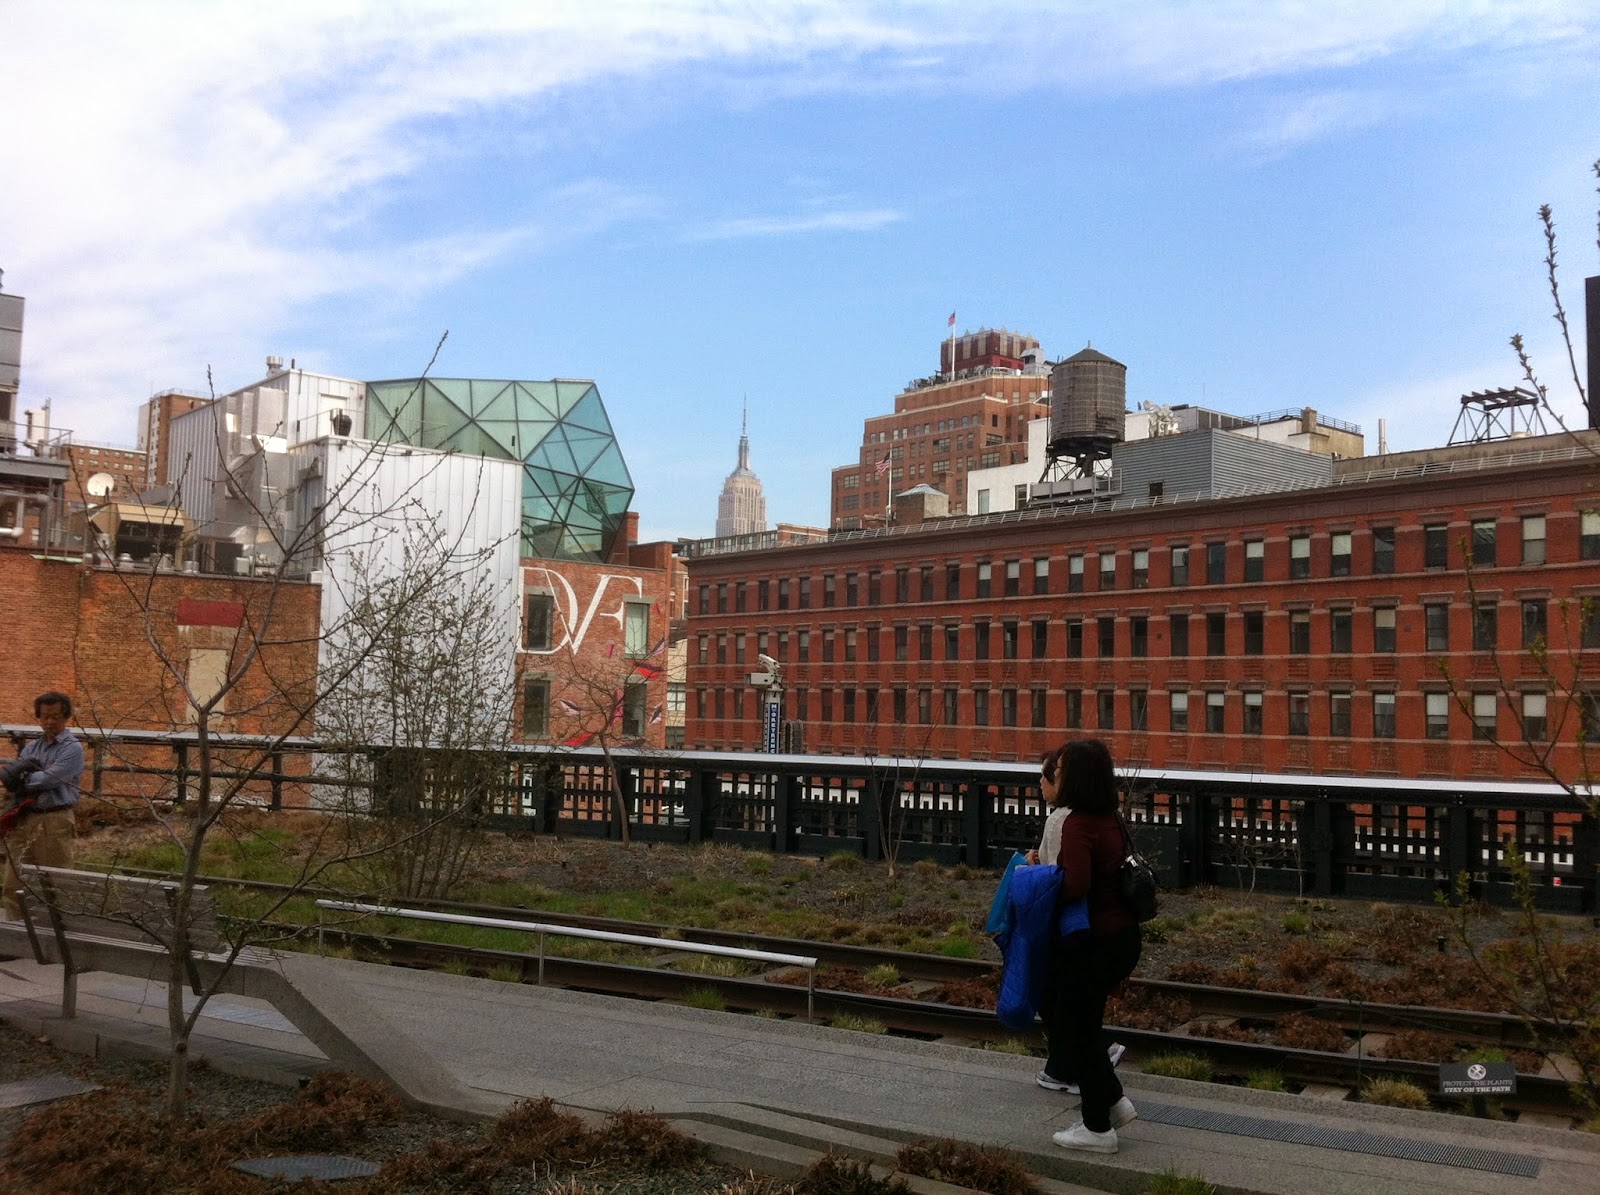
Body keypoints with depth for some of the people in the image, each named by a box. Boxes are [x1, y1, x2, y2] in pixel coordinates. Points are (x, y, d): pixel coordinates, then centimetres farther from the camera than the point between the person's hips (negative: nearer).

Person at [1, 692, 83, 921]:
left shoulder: (72, 748, -6)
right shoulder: (32, 747, 16)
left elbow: (49, 779, -16)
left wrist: (19, 778, -2)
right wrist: (23, 767, -15)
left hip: (53, 821, -7)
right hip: (23, 819, 7)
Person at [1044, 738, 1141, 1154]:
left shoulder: (1077, 824, -21)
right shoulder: (1110, 819, 6)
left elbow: (1075, 885, -31)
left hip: (1094, 943, -9)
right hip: (1123, 936, 9)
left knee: (1077, 1028, 6)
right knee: (1072, 1020, 22)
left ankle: (1098, 1128, 17)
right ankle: (1115, 1101, 26)